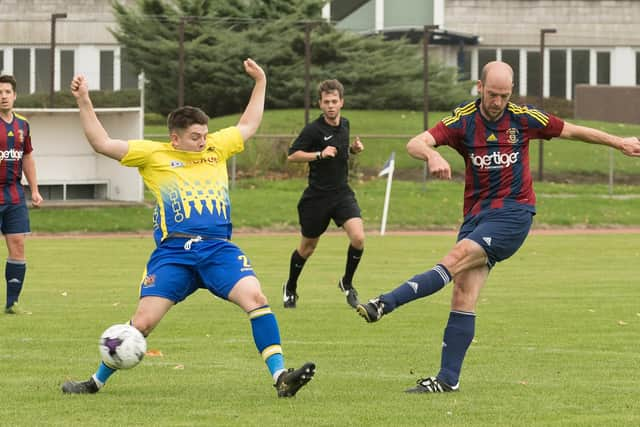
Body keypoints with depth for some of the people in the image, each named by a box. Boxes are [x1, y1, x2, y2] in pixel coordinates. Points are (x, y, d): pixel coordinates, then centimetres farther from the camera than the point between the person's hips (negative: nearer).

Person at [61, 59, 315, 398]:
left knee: (255, 298, -22)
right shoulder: (154, 155, 8)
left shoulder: (216, 148, 18)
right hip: (173, 252, -2)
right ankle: (96, 381, 13)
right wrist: (84, 103, 0)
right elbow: (103, 144, 6)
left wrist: (260, 82, 35)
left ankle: (280, 377, -24)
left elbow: (247, 125, 34)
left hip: (218, 248, 2)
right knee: (142, 322, -6)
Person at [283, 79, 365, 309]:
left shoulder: (344, 124, 6)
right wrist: (320, 154, -25)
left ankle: (347, 282, 6)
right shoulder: (313, 129, -14)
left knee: (358, 238, -17)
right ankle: (290, 288, 34)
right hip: (317, 195, -4)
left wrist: (353, 149, 3)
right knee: (308, 247, 9)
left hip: (342, 193, 4)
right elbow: (292, 155, -14)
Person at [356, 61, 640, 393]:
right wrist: (432, 155, -38)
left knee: (456, 260, -24)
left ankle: (386, 303, -33)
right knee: (464, 294, -7)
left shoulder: (524, 118, 0)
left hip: (513, 213, -2)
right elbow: (415, 143, -15)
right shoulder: (462, 120, -1)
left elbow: (571, 131, 16)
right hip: (477, 213, 2)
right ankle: (448, 379, -6)